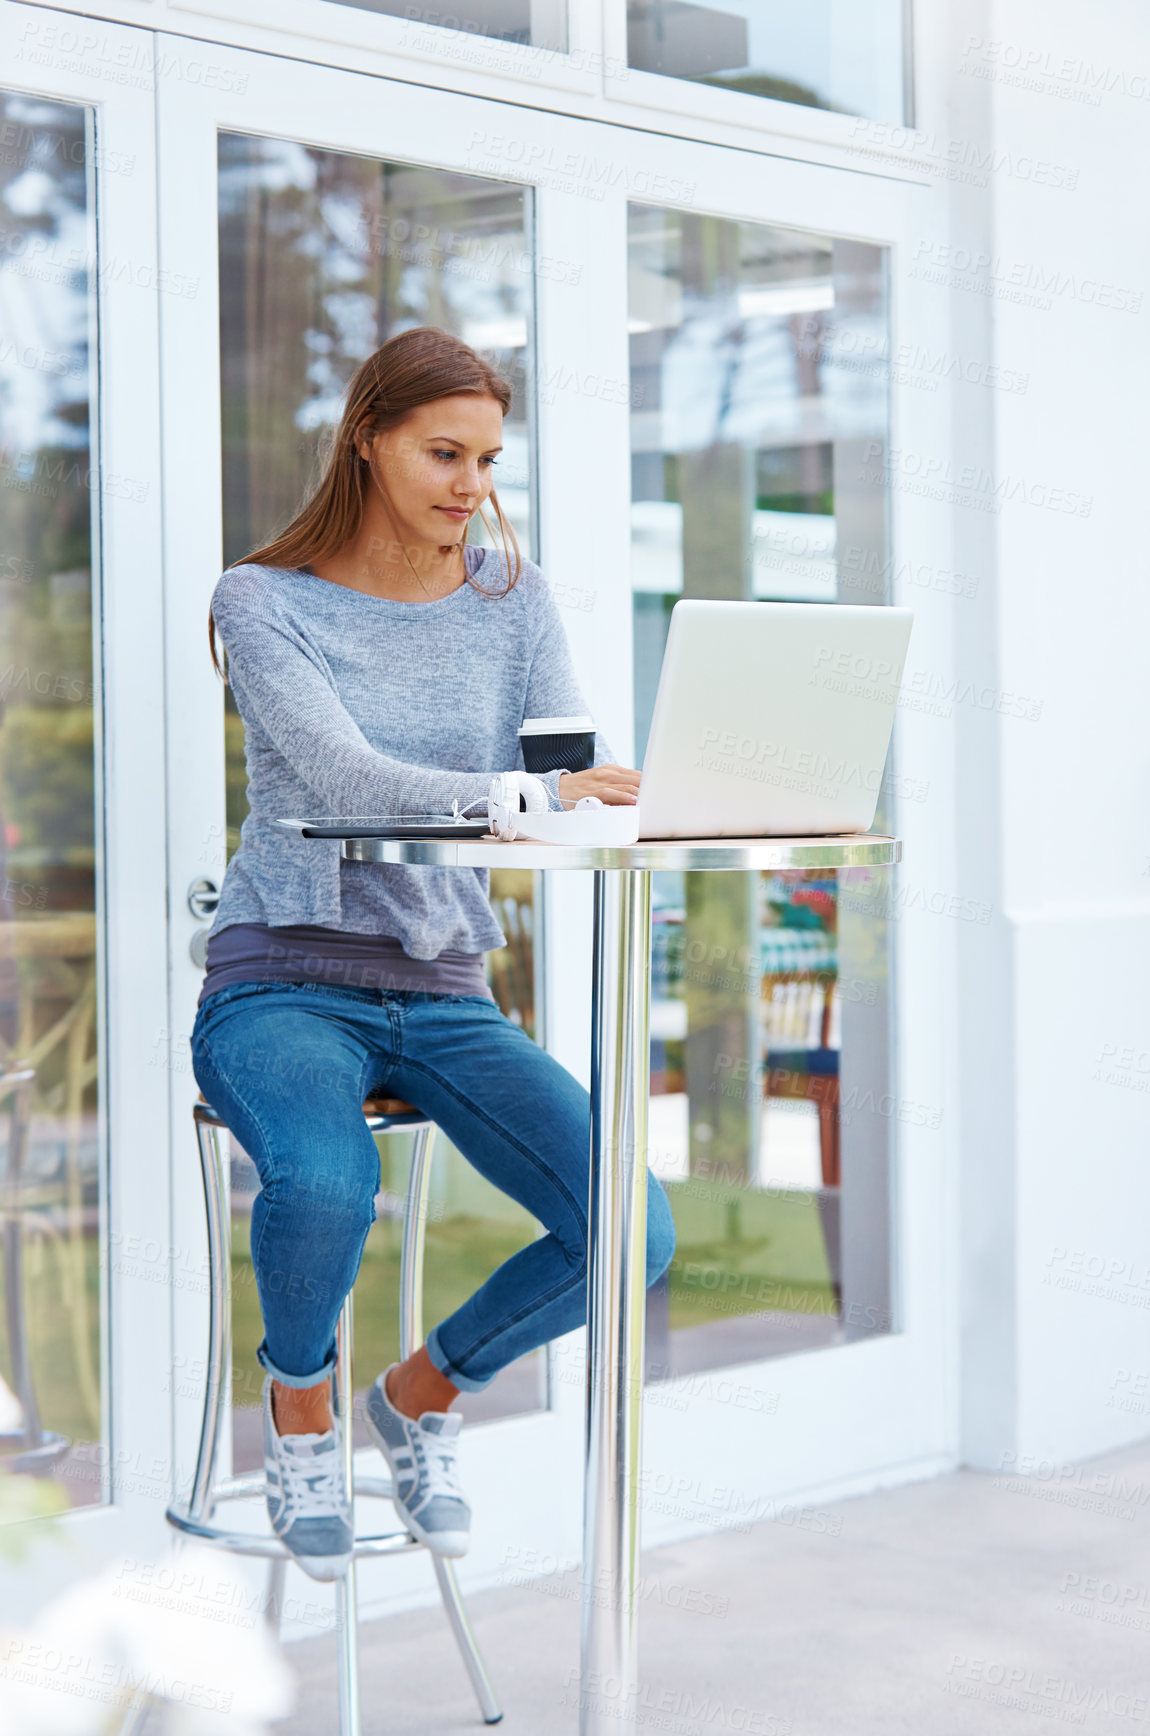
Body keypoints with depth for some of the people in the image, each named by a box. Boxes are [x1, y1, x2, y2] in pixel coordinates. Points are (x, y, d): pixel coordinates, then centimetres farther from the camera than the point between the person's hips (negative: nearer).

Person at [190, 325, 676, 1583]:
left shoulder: (512, 596, 8)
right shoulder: (264, 602, -4)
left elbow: (577, 762, -5)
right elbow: (344, 776, -21)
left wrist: (623, 796, -30)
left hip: (442, 996, 4)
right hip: (284, 985, -4)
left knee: (636, 1235, -18)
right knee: (326, 1184, -38)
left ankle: (425, 1392, 12)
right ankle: (300, 1403, -2)